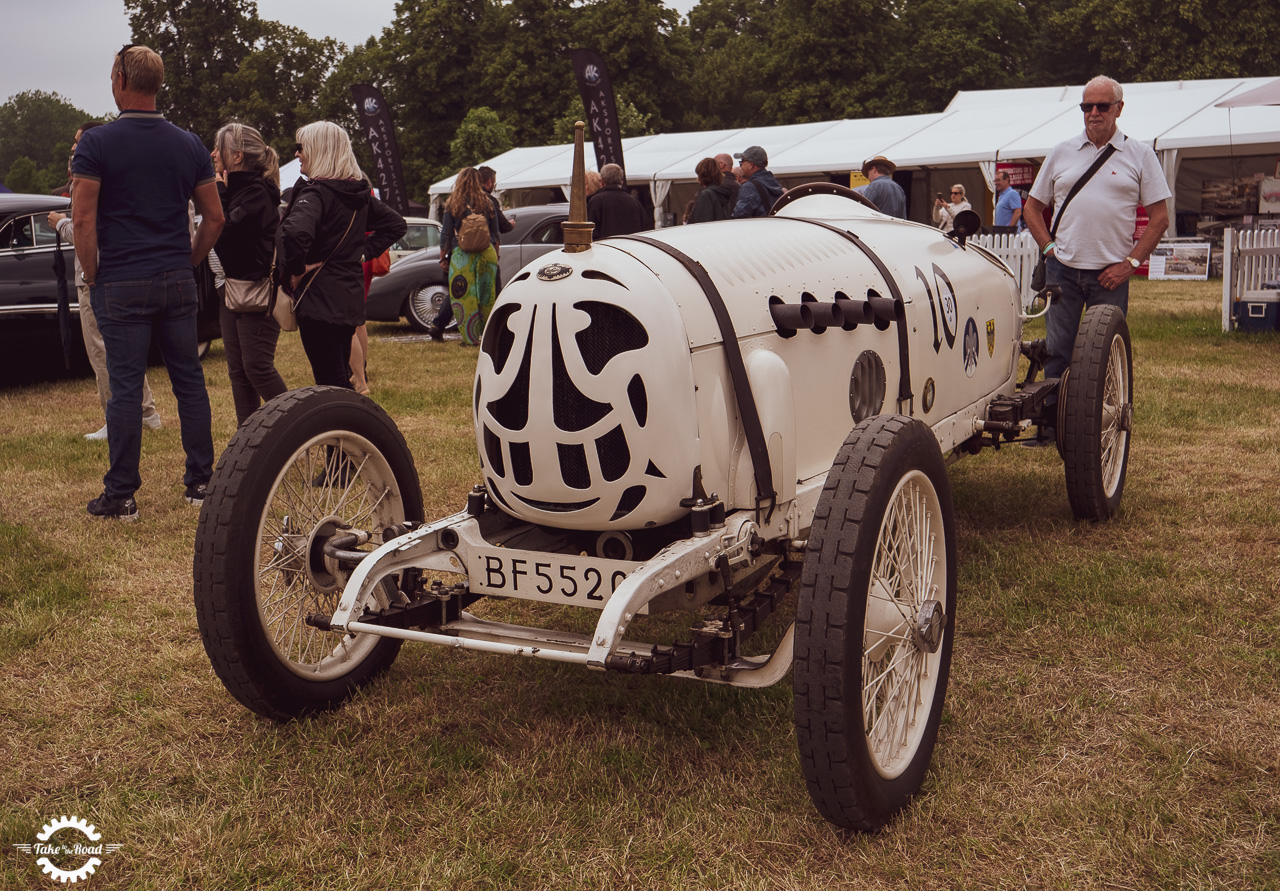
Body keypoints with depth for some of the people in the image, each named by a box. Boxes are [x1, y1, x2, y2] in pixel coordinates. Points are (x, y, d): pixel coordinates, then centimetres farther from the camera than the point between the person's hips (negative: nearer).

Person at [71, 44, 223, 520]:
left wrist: (92, 275, 0)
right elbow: (214, 218, 8)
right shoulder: (189, 145, 6)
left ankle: (121, 494, 6)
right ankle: (200, 482, 15)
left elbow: (83, 218, -11)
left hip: (121, 285, -3)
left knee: (125, 386, 0)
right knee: (189, 379, 9)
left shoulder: (97, 142, -6)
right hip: (177, 283, 4)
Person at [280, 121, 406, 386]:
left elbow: (296, 233, -35)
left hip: (320, 299, -8)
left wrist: (296, 270, -19)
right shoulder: (359, 193, 9)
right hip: (350, 297, 8)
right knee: (340, 377, 19)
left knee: (331, 383, -4)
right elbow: (396, 224, 20)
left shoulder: (315, 192, -16)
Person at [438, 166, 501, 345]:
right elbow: (495, 233, 11)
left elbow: (446, 235, 3)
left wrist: (443, 257, 10)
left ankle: (470, 338, 0)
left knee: (463, 297, 2)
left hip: (462, 253, -2)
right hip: (487, 252, 2)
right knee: (487, 296, 9)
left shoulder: (453, 204, 2)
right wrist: (496, 255, 21)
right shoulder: (487, 202, 7)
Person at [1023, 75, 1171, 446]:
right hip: (1063, 269, 1)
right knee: (1058, 349, 3)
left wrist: (1131, 262, -6)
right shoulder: (1061, 153, 11)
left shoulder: (1139, 155, 6)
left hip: (1111, 275, -1)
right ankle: (1050, 425, 12)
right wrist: (1049, 247, 2)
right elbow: (1033, 208, 16)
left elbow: (1159, 217, 3)